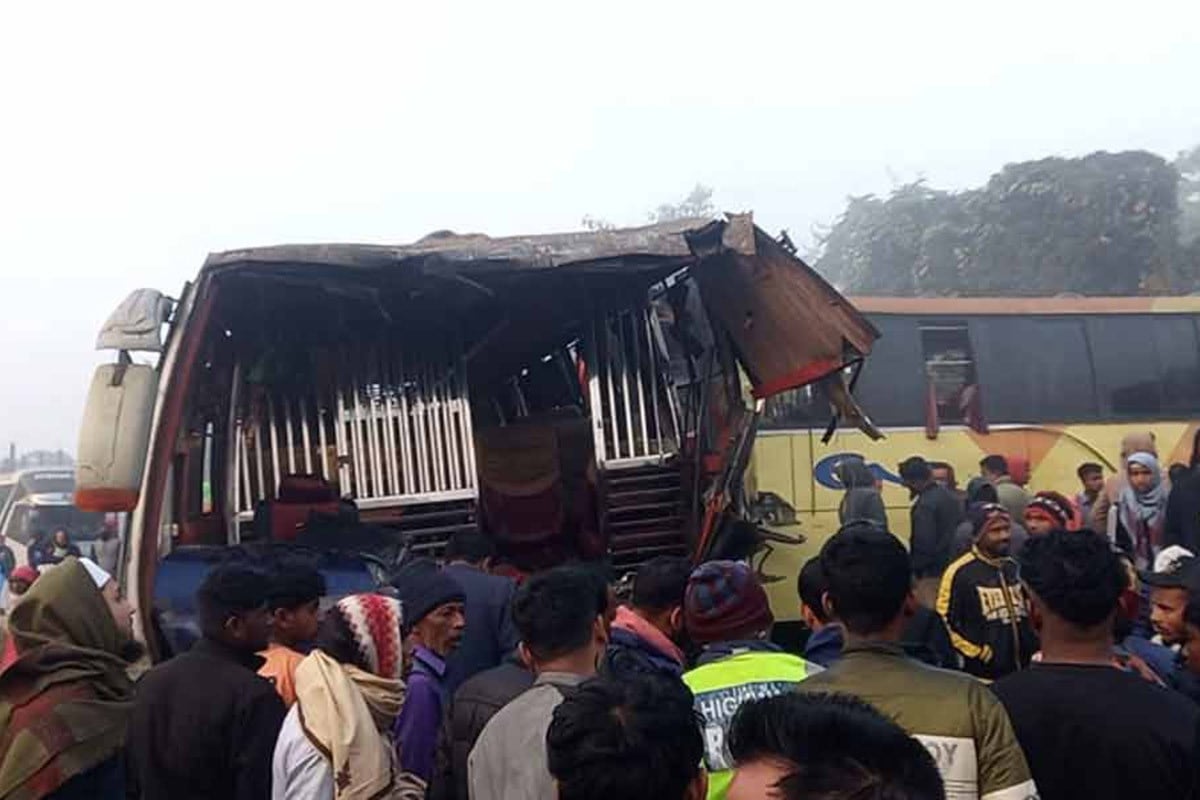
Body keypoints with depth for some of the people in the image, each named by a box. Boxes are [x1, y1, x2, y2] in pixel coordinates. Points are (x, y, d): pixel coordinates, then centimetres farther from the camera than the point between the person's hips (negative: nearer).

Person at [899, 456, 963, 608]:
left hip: (932, 572, -9)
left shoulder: (924, 504, -19)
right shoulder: (950, 498, 9)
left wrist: (915, 568, -9)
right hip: (953, 568, 9)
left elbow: (924, 543, -22)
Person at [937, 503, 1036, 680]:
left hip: (1023, 672, 7)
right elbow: (946, 622, -14)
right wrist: (981, 653, -13)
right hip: (983, 675, -7)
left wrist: (1033, 650, 11)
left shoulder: (1016, 569, 11)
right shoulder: (959, 573, -13)